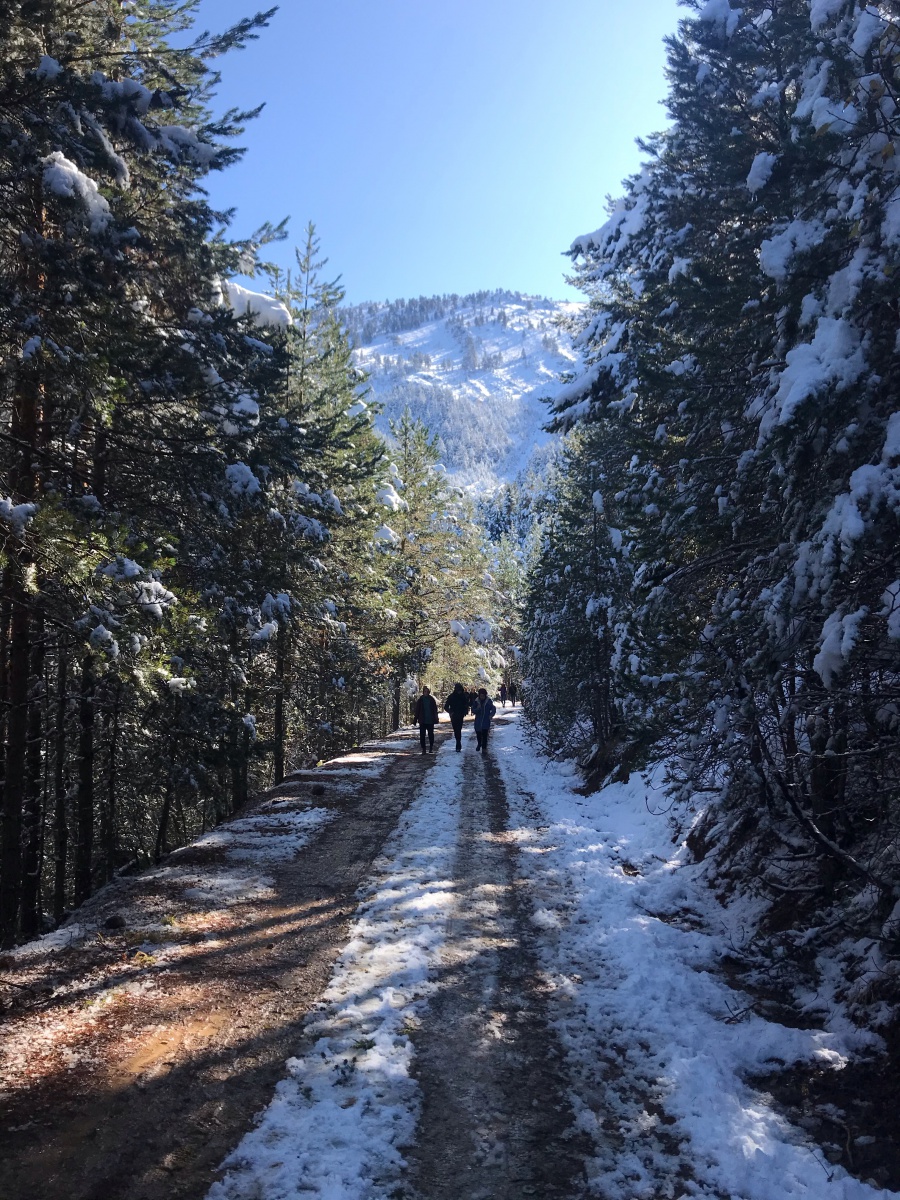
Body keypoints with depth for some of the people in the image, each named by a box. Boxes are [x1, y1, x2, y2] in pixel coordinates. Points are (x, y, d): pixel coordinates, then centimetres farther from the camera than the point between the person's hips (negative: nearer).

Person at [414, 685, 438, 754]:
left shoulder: (432, 699, 0)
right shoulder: (420, 700, 0)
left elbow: (435, 710, 3)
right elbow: (417, 710, 3)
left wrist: (435, 719, -1)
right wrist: (415, 719, 0)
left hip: (430, 721, 0)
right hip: (422, 721, 0)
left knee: (431, 734, 8)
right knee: (422, 735, -3)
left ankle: (431, 747, 27)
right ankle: (423, 749, 3)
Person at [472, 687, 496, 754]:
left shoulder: (489, 701, -6)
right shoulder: (477, 701, -2)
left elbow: (493, 709, 3)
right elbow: (474, 711, 0)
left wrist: (491, 715, -12)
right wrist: (477, 709, -20)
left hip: (486, 721, -2)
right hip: (478, 720, 2)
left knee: (485, 735, -9)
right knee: (478, 734, 11)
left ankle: (484, 748, -4)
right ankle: (479, 744, 39)